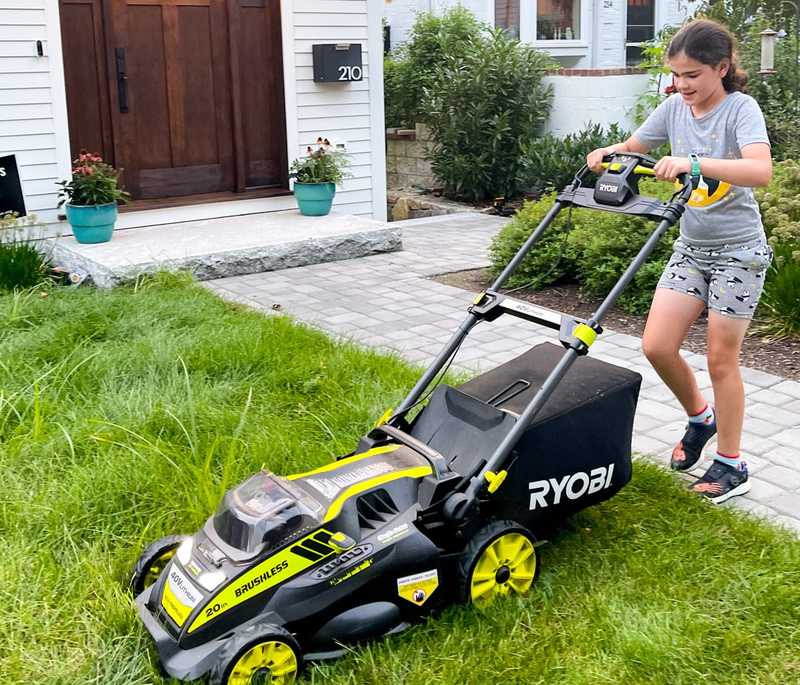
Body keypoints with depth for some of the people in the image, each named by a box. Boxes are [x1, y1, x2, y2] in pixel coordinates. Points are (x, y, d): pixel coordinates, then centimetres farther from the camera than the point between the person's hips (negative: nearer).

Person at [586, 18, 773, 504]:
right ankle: (700, 418, 27)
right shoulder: (674, 108, 1)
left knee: (721, 358, 0)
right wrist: (606, 153, -10)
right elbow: (632, 148, 13)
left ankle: (731, 465, 16)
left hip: (738, 250, -5)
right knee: (657, 346, -1)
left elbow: (761, 171, -33)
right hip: (690, 248, 6)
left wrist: (694, 162, -45)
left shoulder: (741, 108, -16)